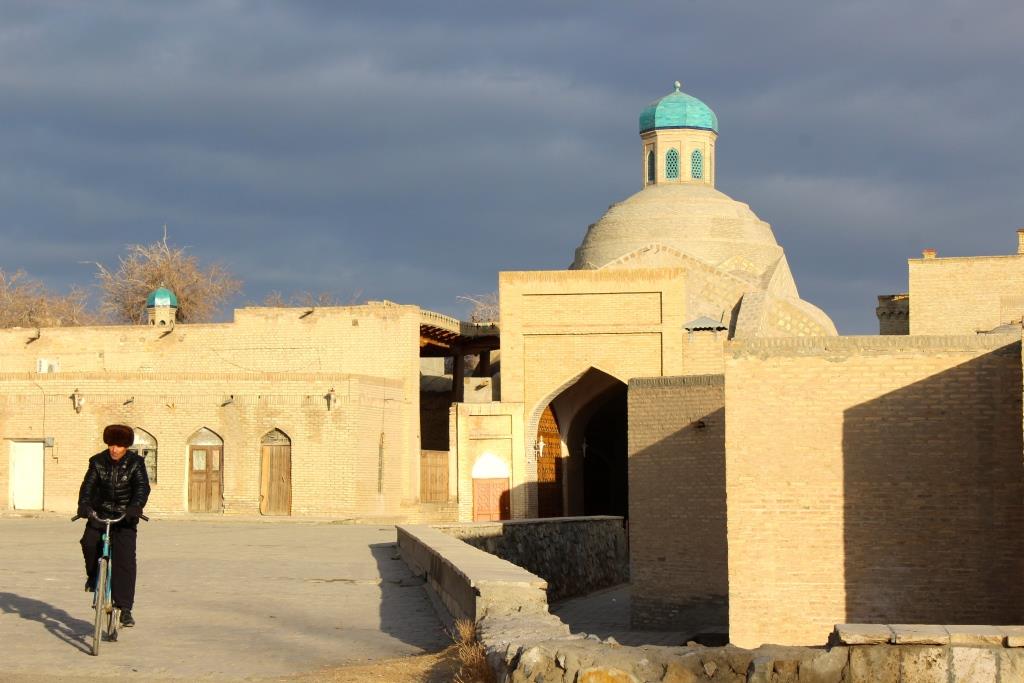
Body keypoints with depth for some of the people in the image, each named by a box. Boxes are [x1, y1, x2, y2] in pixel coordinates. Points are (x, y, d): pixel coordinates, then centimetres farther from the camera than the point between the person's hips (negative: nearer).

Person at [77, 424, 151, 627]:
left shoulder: (135, 463, -7)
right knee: (89, 541, -25)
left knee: (124, 558, -12)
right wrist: (84, 505, -33)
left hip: (125, 516, -2)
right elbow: (88, 484, -13)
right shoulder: (98, 461, -3)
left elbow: (142, 486, -19)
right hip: (100, 512, 2)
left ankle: (125, 609, -11)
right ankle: (93, 576, 7)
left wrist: (136, 507, -38)